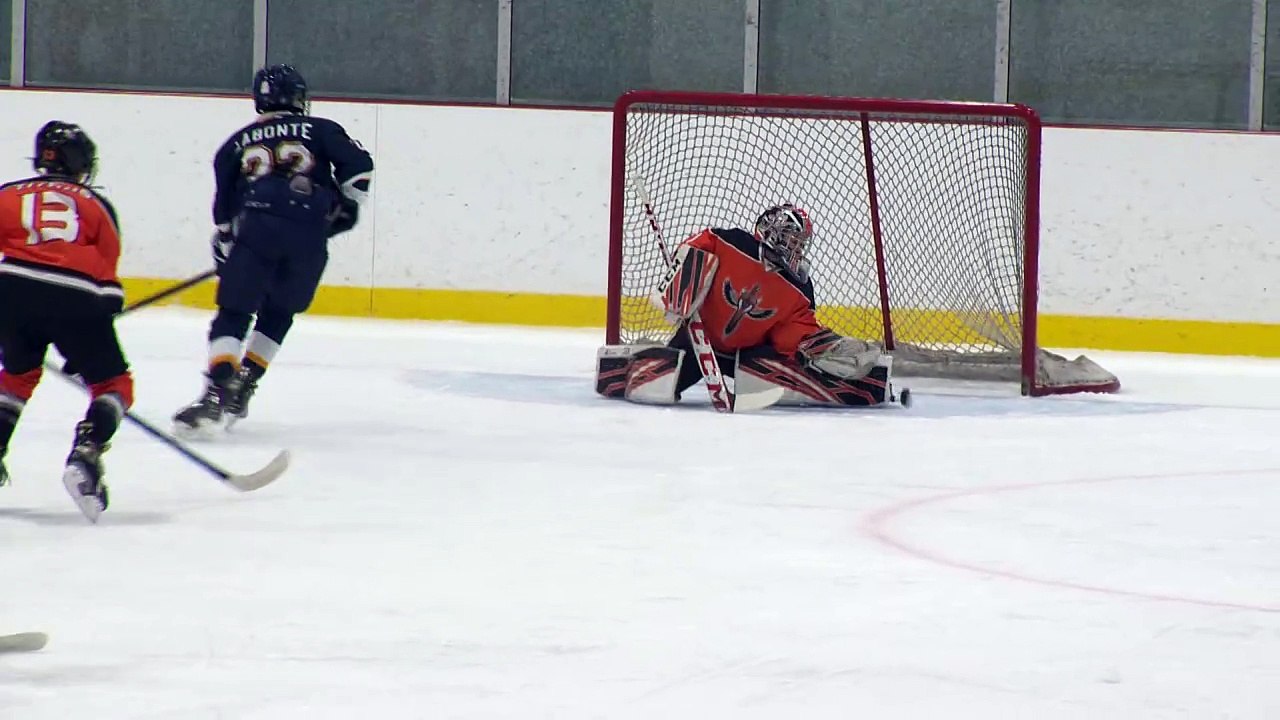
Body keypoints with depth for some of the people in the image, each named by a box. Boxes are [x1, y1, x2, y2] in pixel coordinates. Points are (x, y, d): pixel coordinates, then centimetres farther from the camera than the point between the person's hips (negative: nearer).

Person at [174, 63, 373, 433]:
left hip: (257, 228, -1)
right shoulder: (320, 130, 19)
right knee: (277, 316, 19)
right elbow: (358, 165, 6)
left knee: (233, 313, 2)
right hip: (310, 236, 1)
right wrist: (346, 206, 19)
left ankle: (217, 390, -19)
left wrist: (225, 251, 31)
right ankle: (241, 390, 11)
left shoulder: (237, 143, 22)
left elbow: (224, 211, 22)